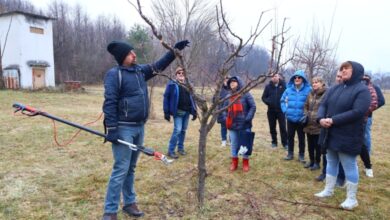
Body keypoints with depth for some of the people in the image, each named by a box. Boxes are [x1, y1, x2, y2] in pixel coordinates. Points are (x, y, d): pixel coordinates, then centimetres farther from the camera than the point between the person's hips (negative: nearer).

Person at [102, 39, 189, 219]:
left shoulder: (140, 70, 10)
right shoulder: (114, 74, -11)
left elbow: (159, 66, 21)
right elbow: (109, 103, -16)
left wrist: (175, 50, 13)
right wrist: (111, 129, -20)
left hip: (139, 127, 7)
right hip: (124, 128, -7)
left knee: (131, 168, 15)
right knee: (121, 170, -6)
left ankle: (129, 203, 27)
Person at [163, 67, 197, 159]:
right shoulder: (172, 84, -6)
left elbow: (192, 98, 14)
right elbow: (166, 97, -7)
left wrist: (194, 111, 9)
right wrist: (166, 112, -12)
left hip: (187, 112, 5)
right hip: (178, 112, -5)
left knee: (183, 130, 11)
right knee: (177, 130, -11)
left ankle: (180, 148, 26)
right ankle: (170, 151, 0)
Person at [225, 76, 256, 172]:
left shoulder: (246, 94, -8)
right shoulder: (229, 96, 8)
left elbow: (253, 107, -8)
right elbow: (226, 108, 20)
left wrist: (248, 118, -15)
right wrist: (226, 118, 8)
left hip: (244, 125, -4)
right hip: (232, 125, 5)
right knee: (233, 144, 12)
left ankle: (245, 163, 20)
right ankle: (234, 162, 25)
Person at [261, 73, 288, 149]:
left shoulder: (283, 85, -3)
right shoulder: (268, 86, 2)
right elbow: (263, 97, 6)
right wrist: (268, 102, -11)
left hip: (281, 110, -2)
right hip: (271, 111, 2)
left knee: (283, 127, 0)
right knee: (272, 127, 11)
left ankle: (285, 143, 10)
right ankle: (274, 142, 24)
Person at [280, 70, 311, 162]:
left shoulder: (308, 90, -11)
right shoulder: (289, 89, 1)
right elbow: (282, 100, 13)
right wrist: (285, 110, 2)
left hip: (301, 119, -3)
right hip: (290, 118, 4)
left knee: (301, 138, 9)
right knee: (290, 136, 14)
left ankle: (301, 155, 22)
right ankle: (290, 153, 29)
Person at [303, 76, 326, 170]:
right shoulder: (311, 94, 10)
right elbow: (306, 106, 19)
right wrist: (306, 115, 4)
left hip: (319, 125, -6)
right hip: (309, 124, 6)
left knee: (317, 145, 7)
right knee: (310, 144, 17)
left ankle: (317, 163, 22)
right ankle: (311, 160, 32)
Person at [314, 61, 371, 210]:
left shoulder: (362, 90, -11)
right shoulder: (335, 89, 10)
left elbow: (358, 112, -22)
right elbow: (323, 104, 4)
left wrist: (333, 120, -24)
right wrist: (320, 118, -17)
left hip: (348, 137, -7)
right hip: (331, 134, 7)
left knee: (349, 166, 4)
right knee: (331, 162, 17)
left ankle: (351, 199, 17)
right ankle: (328, 190, 32)